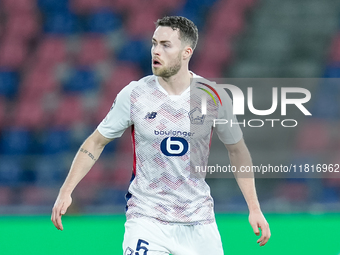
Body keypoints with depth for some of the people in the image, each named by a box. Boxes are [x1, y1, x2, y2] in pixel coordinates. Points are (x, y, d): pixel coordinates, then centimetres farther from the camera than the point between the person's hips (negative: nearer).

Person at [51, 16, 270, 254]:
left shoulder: (214, 97, -5)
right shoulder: (133, 95, -7)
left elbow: (237, 149, 9)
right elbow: (96, 142, 4)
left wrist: (254, 208, 5)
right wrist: (66, 191, -4)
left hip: (198, 220, 2)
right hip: (146, 217, -2)